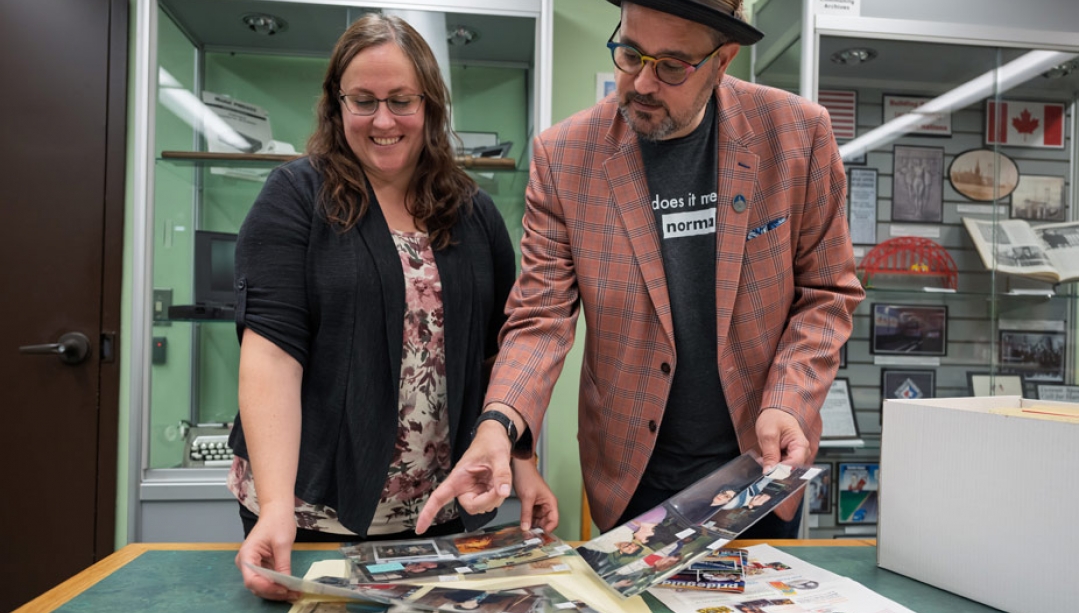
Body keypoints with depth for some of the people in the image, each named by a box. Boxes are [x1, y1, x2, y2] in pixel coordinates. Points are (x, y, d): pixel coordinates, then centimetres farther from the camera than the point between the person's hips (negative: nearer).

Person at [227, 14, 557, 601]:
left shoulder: (475, 214, 5)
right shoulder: (295, 197, -6)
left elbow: (503, 352, 9)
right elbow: (269, 347, -15)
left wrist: (523, 464, 0)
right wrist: (276, 505, -25)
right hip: (315, 513, -3)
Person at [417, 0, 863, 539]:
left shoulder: (798, 133, -9)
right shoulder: (563, 155, -10)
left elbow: (826, 291, -2)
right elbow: (541, 316, -10)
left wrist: (787, 405, -16)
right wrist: (499, 422, -27)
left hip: (764, 464, 1)